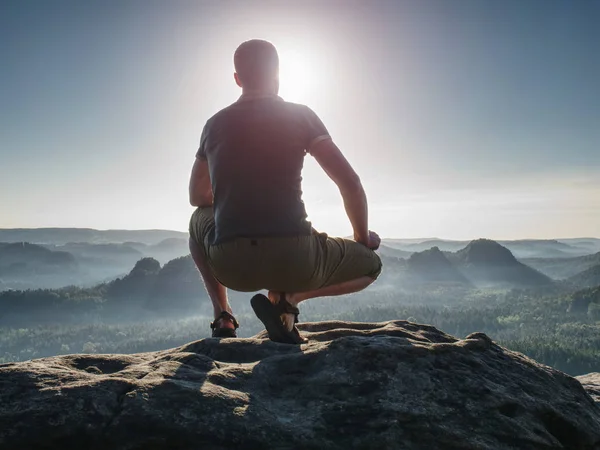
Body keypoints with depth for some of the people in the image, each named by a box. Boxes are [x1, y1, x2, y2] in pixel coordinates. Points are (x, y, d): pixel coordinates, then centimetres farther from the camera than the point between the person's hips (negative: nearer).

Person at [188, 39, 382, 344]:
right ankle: (287, 298, -2)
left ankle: (221, 315, 19)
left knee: (199, 220, 37)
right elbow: (350, 182, -1)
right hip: (294, 259, -3)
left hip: (229, 265, 3)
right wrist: (363, 238, 15)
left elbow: (197, 196, 24)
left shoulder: (215, 124, 13)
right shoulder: (300, 116, 4)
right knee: (370, 264, 24)